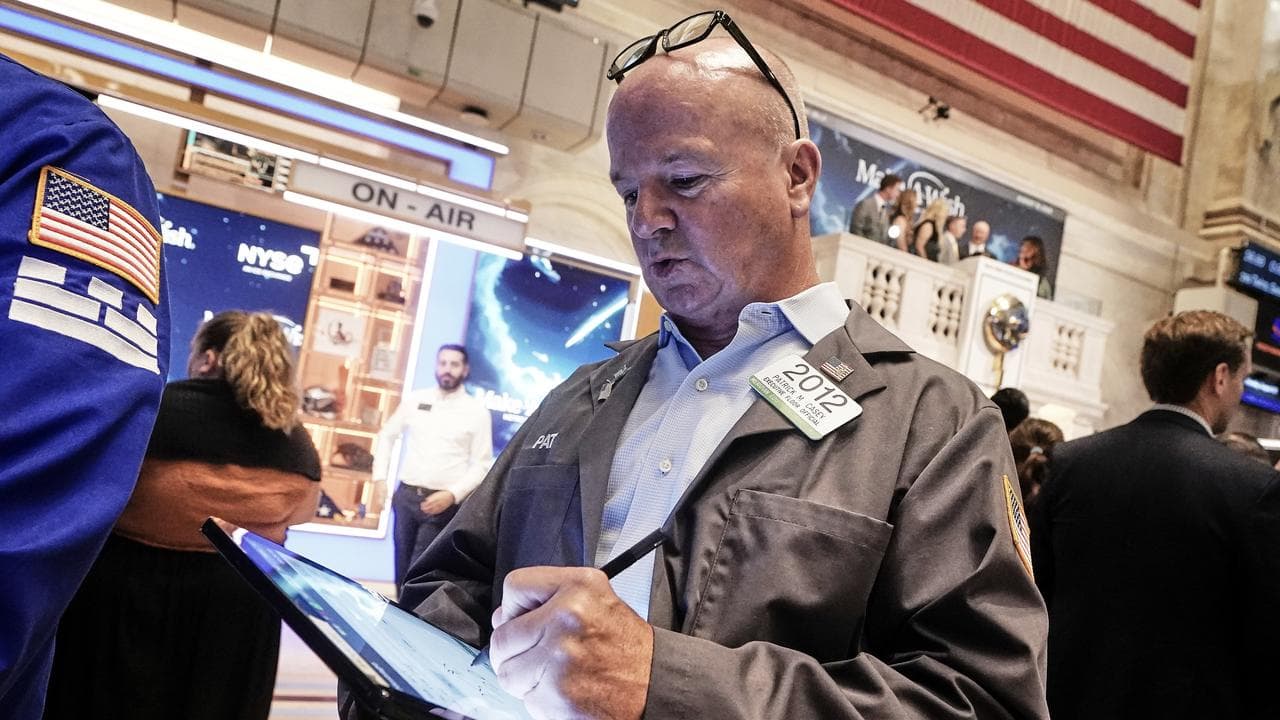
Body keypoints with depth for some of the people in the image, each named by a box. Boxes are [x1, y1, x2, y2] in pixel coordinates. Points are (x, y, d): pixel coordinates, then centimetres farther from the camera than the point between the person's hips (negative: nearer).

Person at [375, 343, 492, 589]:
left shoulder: (477, 410, -1)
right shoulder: (415, 399, 8)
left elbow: (481, 464, -3)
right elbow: (387, 436, 17)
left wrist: (452, 495, -15)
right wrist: (380, 478, 6)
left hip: (443, 502, -3)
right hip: (406, 496, 3)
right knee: (402, 570, 9)